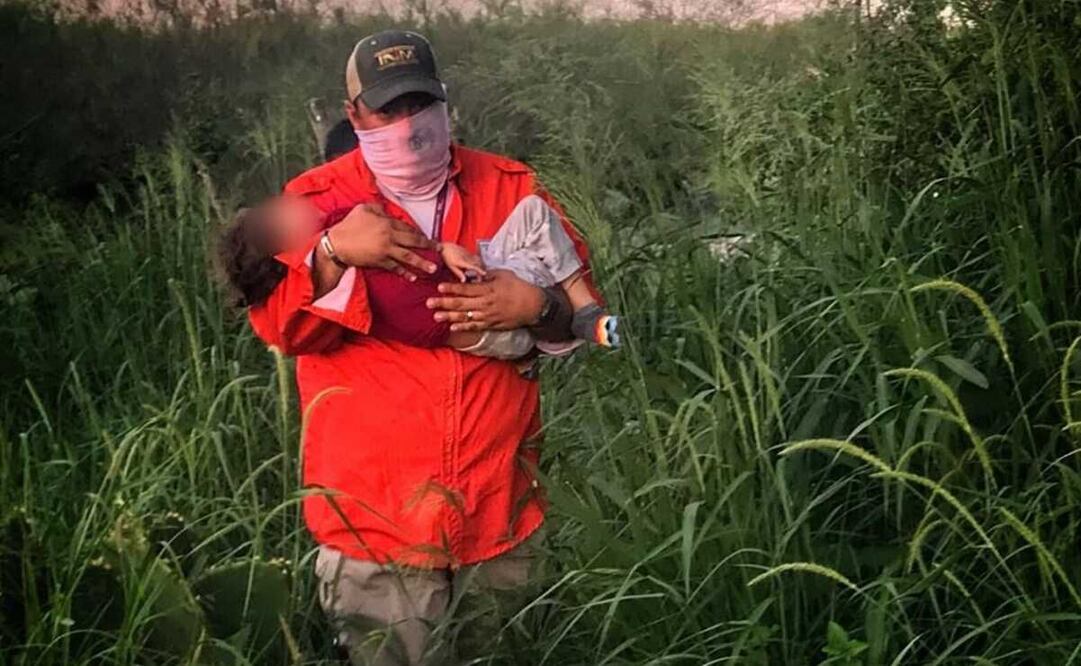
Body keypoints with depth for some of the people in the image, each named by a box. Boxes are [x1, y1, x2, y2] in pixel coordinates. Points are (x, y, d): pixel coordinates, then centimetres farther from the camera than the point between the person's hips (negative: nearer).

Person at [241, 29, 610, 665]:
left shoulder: (512, 187, 4)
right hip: (376, 517, -2)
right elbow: (278, 322, -12)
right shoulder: (316, 200, -1)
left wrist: (538, 306, -19)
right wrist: (333, 253, -29)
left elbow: (582, 304, 4)